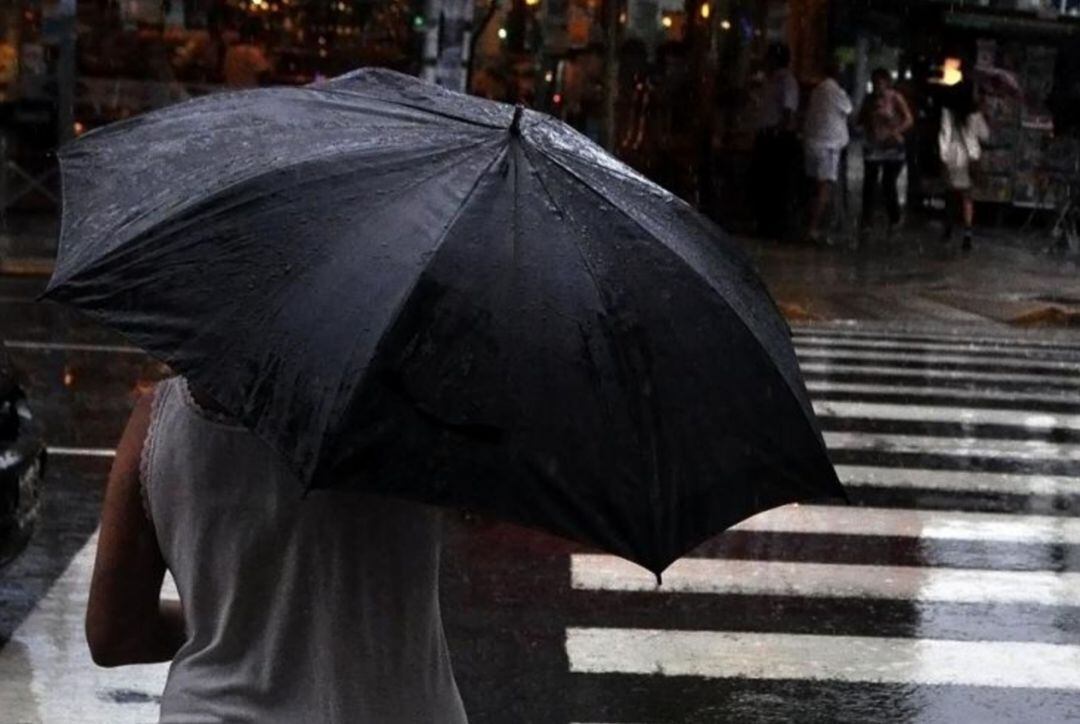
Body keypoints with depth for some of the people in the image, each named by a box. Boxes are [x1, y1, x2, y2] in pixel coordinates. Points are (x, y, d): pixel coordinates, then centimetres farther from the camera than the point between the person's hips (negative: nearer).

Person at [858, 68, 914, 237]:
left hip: (892, 147, -4)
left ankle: (894, 220, 17)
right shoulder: (869, 99, 9)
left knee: (888, 184, -2)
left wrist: (894, 132, -21)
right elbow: (861, 120, 17)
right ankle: (866, 222, -1)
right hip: (872, 146, 4)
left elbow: (909, 120, -9)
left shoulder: (895, 98, -4)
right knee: (869, 184, -4)